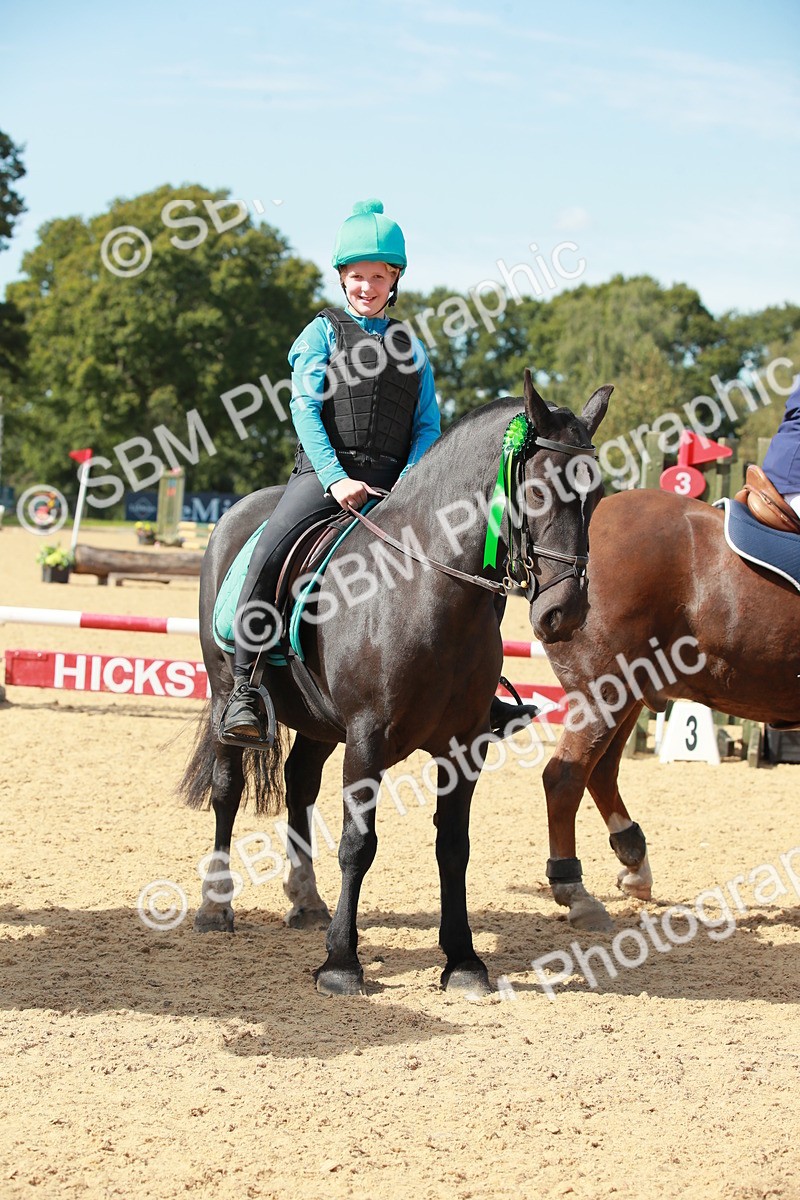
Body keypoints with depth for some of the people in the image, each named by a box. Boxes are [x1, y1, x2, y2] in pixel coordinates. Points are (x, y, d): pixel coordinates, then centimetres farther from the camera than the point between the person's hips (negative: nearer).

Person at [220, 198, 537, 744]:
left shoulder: (410, 345, 18)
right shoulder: (323, 332, 9)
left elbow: (428, 424, 11)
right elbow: (306, 408, -2)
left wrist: (410, 482, -8)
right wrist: (336, 477, -16)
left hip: (392, 481, 4)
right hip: (324, 473, -4)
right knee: (270, 554, -28)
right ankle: (245, 690, -23)